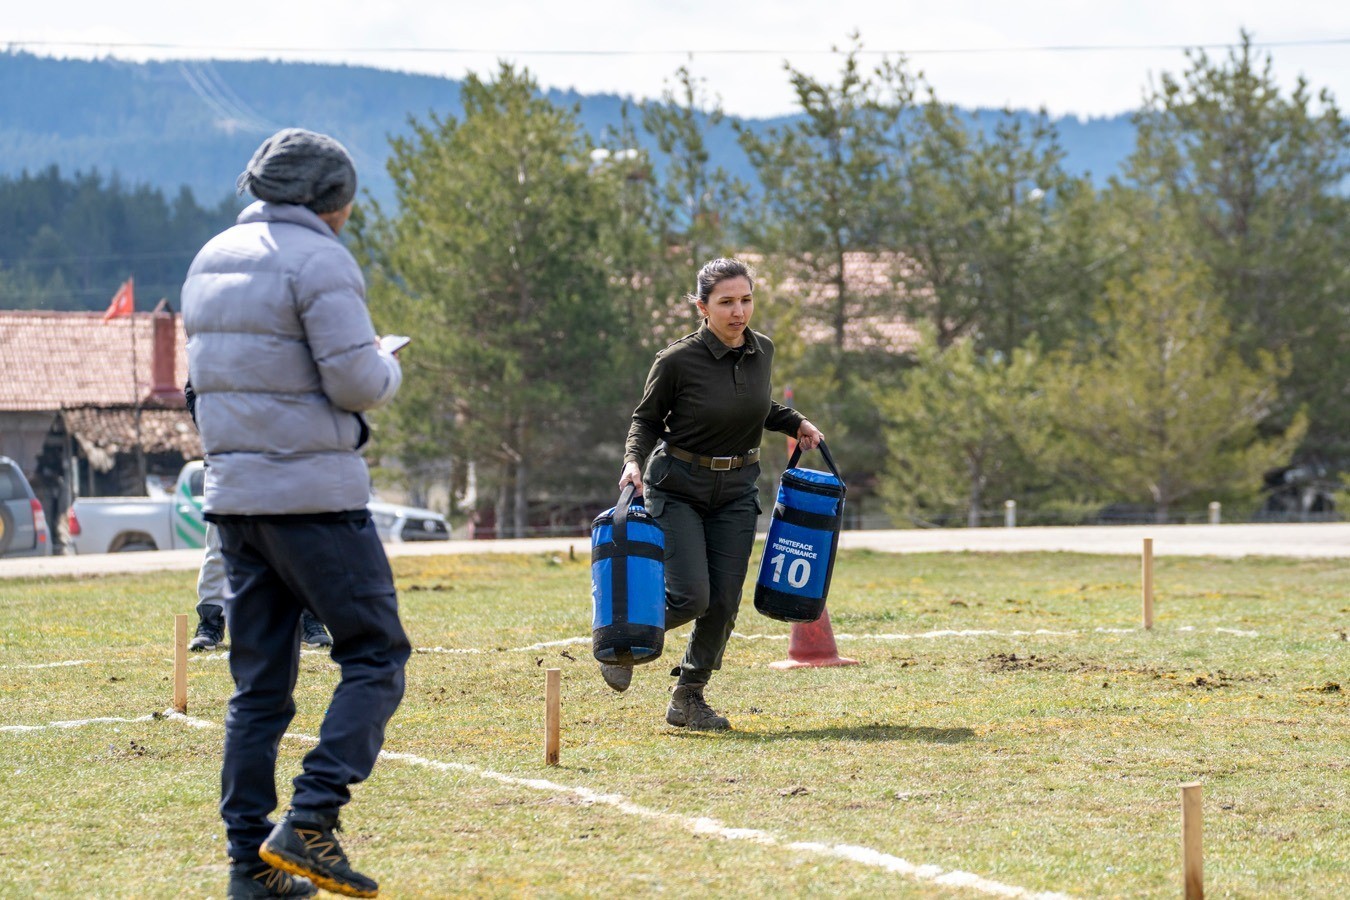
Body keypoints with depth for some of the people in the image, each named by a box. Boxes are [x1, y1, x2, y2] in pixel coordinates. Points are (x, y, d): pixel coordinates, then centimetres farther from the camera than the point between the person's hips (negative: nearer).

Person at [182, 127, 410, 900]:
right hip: (315, 491, -8)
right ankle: (309, 823, -14)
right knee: (376, 656, 0)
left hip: (235, 492, 8)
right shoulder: (320, 262, -11)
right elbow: (358, 382, -17)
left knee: (259, 682, 9)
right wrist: (388, 367, 6)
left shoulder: (212, 259, 14)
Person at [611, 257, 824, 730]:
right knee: (691, 597, -14)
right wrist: (634, 461, -21)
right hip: (678, 488, -5)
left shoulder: (762, 351, -1)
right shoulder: (678, 360, -17)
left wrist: (794, 423, 6)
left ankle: (688, 697, 15)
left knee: (724, 601, -1)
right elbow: (647, 418, -5)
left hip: (736, 491, 5)